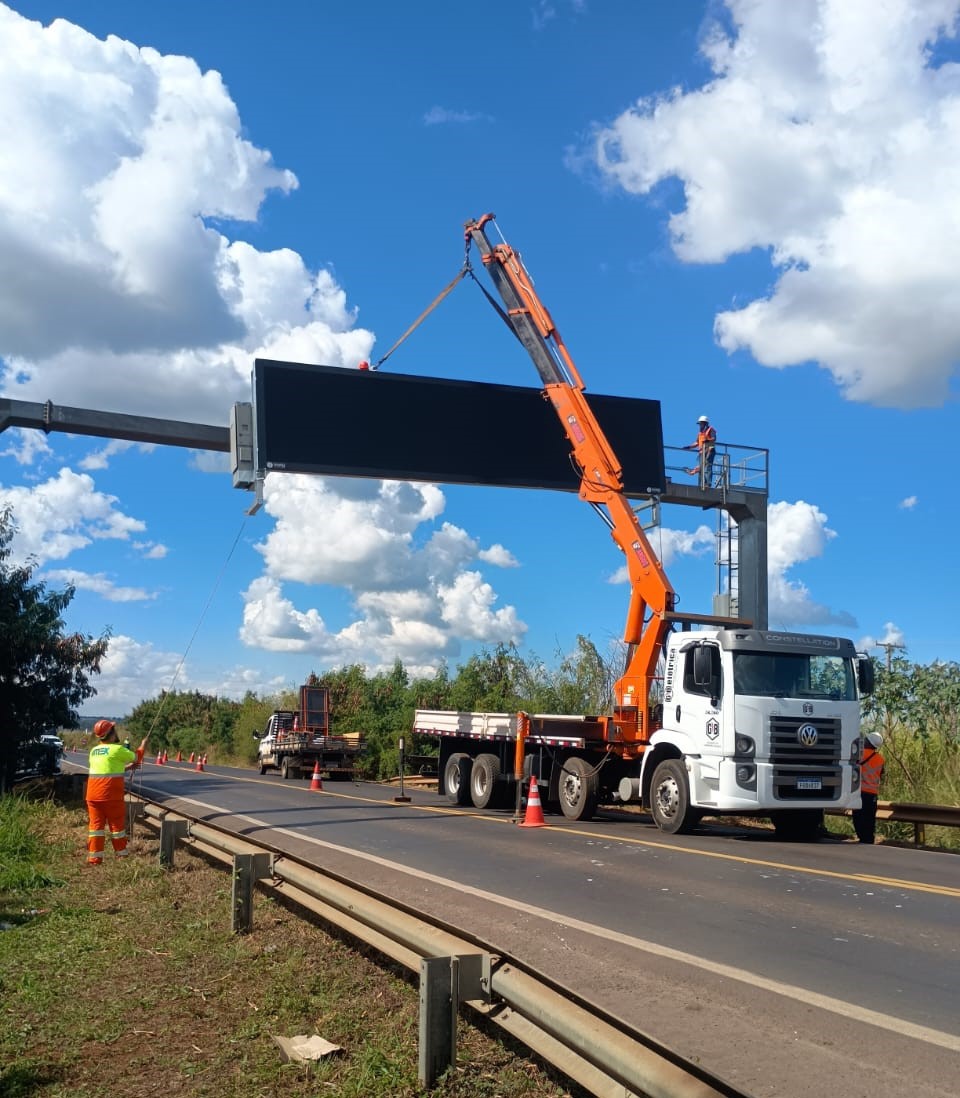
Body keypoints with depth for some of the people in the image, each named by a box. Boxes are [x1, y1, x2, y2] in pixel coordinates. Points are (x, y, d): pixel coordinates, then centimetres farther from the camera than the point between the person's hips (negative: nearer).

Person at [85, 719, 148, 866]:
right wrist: (143, 744, 24)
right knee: (117, 825, 5)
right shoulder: (117, 749, -9)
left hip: (93, 794, 6)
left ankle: (94, 859, 4)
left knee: (96, 824, 7)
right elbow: (136, 757, 7)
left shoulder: (94, 751, 12)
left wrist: (126, 767, 28)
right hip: (111, 795, -6)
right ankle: (122, 856, 13)